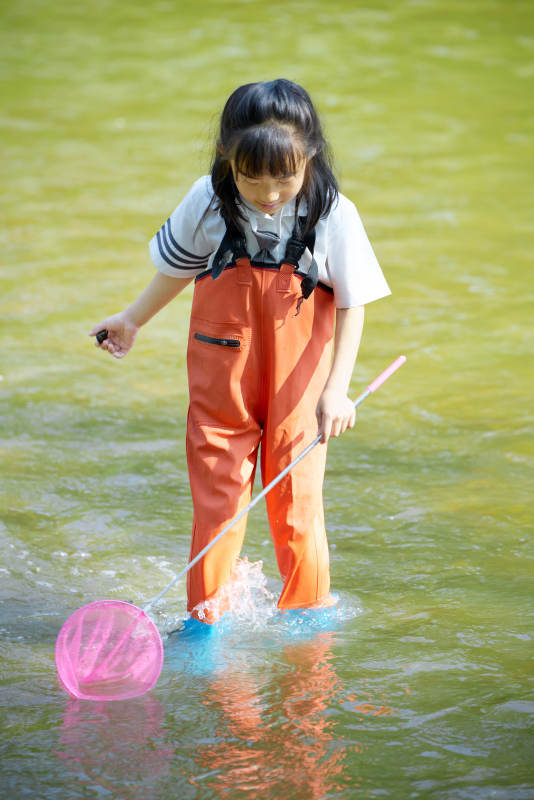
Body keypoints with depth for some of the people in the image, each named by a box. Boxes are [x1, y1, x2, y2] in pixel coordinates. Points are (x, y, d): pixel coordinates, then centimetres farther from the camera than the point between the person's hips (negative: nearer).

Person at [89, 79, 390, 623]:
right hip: (221, 379, 1)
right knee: (216, 497, 4)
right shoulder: (207, 205, -10)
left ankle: (308, 609, 23)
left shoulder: (334, 217, -14)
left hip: (297, 384, -1)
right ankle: (205, 617, 16)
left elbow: (352, 305, -5)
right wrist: (133, 319, 23)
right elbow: (178, 267, 10)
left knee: (296, 501, 3)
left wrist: (336, 389, -11)